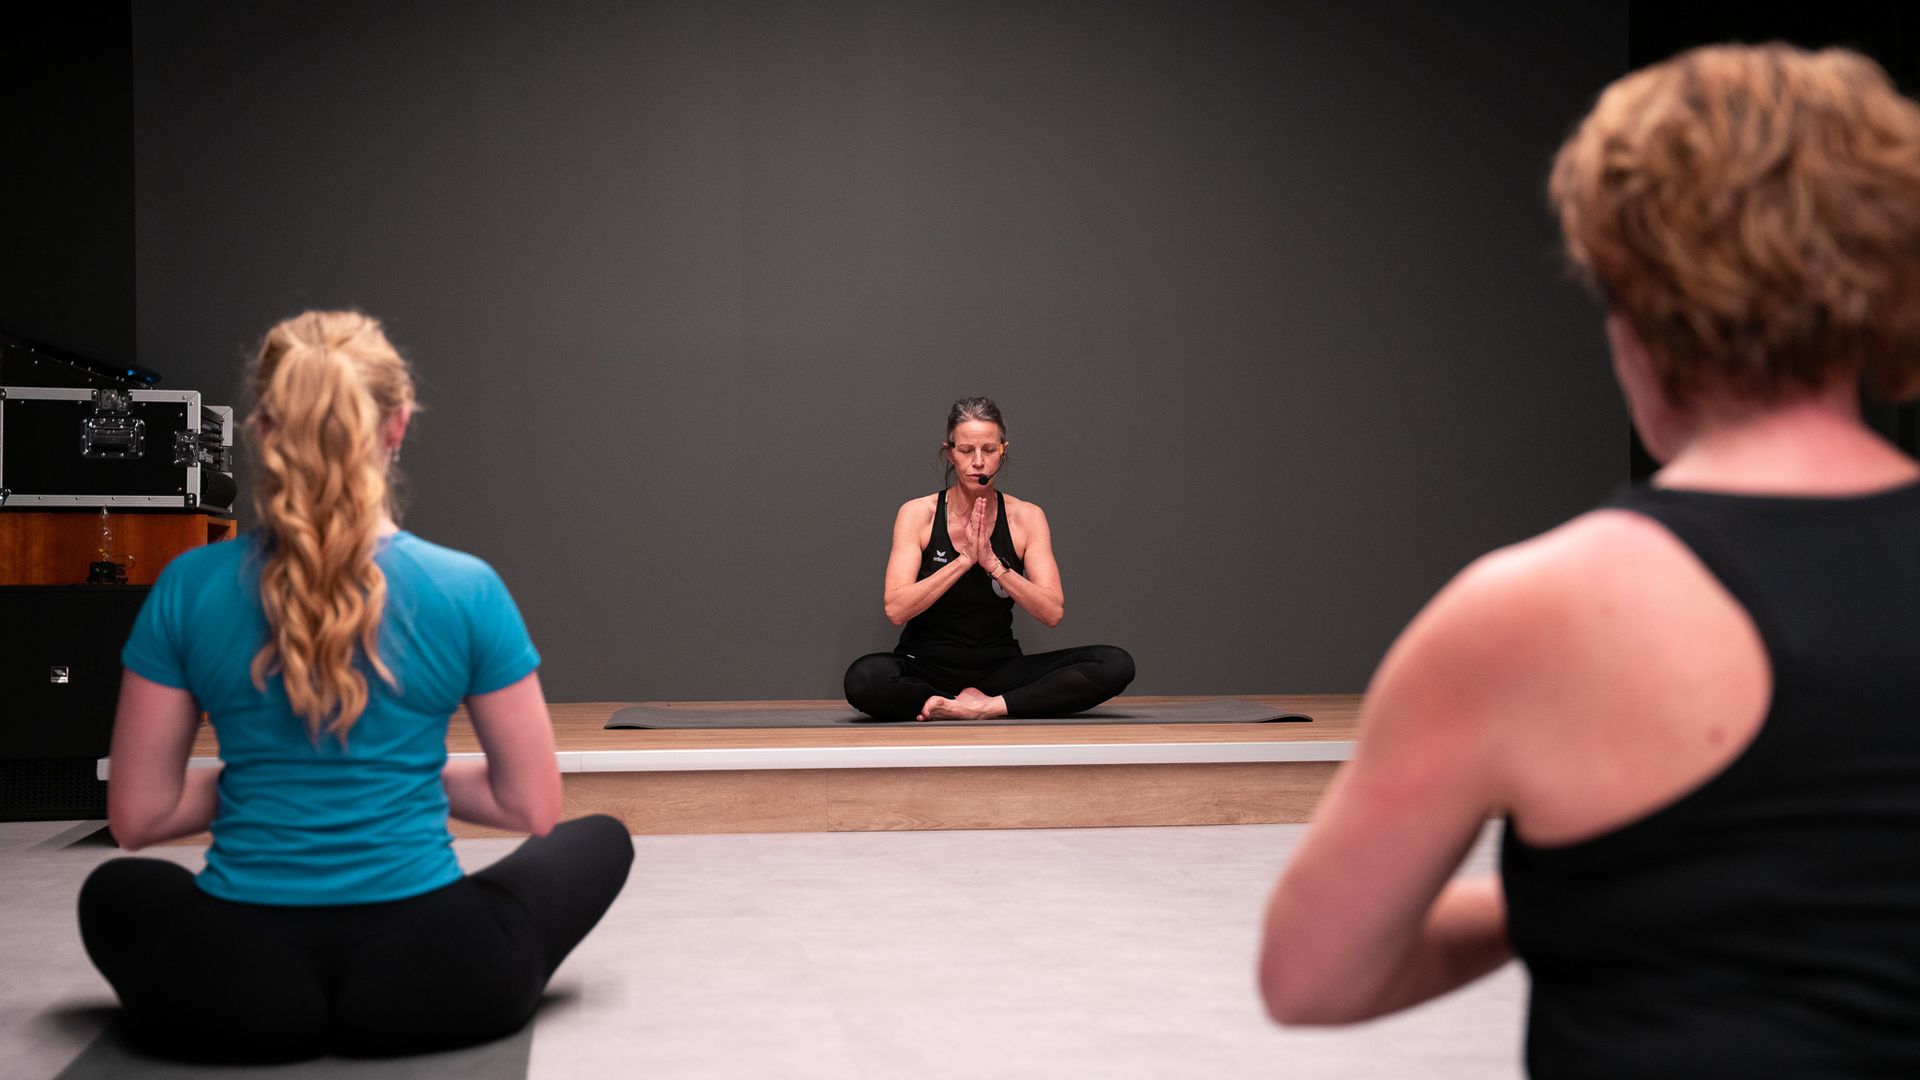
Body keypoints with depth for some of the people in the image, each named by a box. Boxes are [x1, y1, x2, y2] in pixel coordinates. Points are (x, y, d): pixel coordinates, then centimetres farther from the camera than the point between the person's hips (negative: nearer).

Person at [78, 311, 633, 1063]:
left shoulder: (189, 588, -6)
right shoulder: (467, 589, -8)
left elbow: (136, 817, 0)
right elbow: (532, 807, -1)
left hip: (235, 997, 2)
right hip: (427, 988, -2)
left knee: (114, 892, 37)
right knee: (601, 840, 27)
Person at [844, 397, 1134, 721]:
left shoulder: (1026, 517, 0)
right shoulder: (918, 513, -5)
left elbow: (1052, 612, -10)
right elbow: (896, 609, -17)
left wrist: (992, 562, -22)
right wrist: (964, 559, -23)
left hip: (999, 667, 2)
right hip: (927, 667, -1)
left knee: (1116, 664, -20)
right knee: (865, 678, -37)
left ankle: (989, 706, -22)